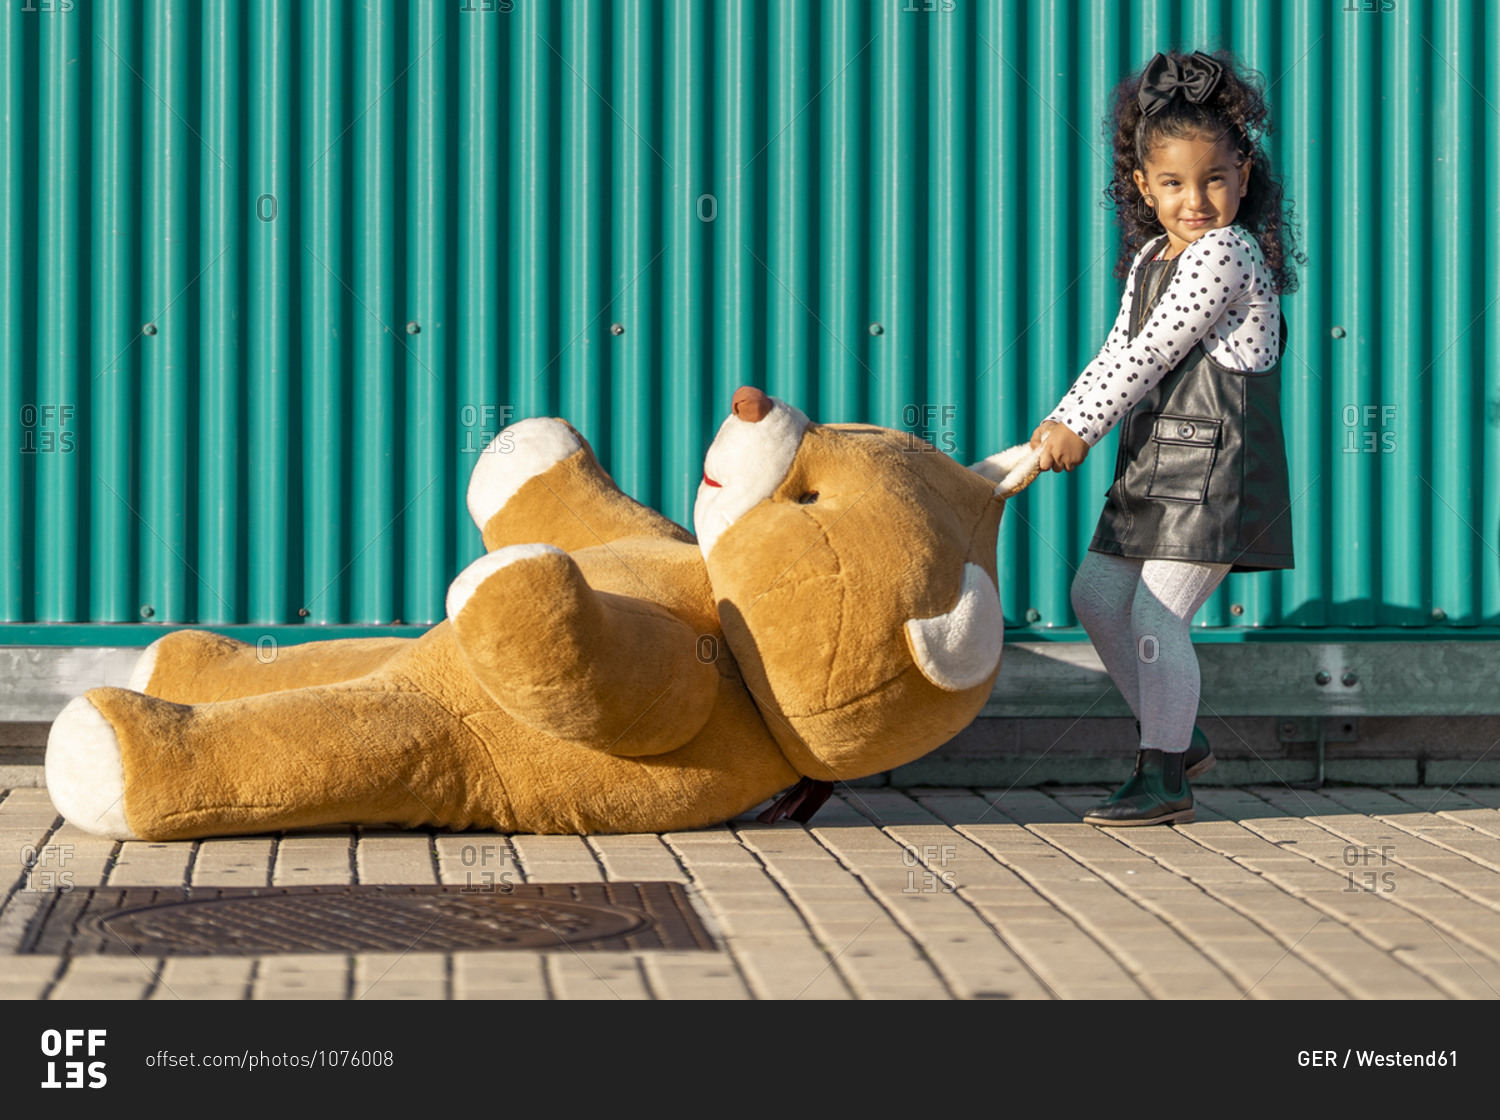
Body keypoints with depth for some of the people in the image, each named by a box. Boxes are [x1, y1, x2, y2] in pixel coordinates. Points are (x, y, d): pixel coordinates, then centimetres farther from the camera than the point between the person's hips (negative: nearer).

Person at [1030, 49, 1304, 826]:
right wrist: (1065, 420, 0)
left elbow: (1152, 352, -18)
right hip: (1158, 456, 10)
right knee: (1097, 595, 15)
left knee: (1157, 616, -11)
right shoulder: (1150, 257, 13)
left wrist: (1080, 424, -14)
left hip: (1215, 457, -10)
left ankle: (1162, 780, 0)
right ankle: (1176, 736, 25)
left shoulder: (1225, 252, -15)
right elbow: (1122, 350, 16)